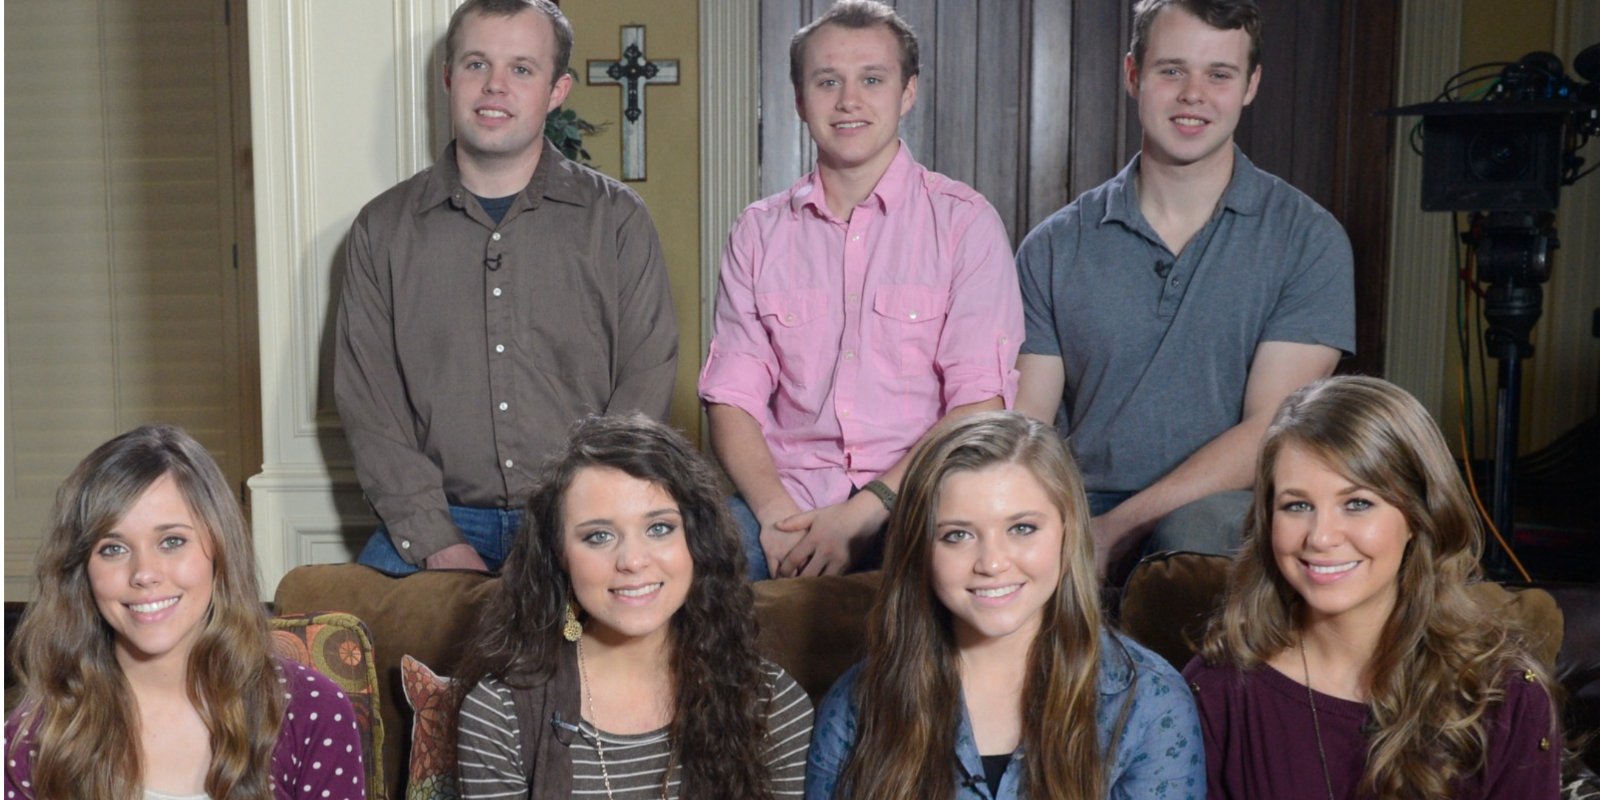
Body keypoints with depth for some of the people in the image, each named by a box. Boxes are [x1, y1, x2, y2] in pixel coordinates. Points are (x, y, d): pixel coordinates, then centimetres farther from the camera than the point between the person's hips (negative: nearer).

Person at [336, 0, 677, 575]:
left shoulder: (617, 220, 6)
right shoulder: (381, 230, 9)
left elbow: (645, 389, 0)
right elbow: (368, 404, 4)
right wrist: (439, 545, -9)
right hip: (440, 522, 1)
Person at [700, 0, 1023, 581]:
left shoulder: (965, 221, 4)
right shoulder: (759, 231, 13)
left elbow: (979, 404, -5)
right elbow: (732, 395, 6)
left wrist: (866, 511, -16)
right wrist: (777, 512, -13)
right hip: (784, 496, 2)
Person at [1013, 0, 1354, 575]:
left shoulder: (1308, 240, 3)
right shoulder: (1053, 248, 10)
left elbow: (1272, 432, -6)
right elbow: (1025, 425, 5)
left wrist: (1118, 527, -16)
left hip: (1221, 513, 0)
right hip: (1077, 519, 1)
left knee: (1201, 525, -37)